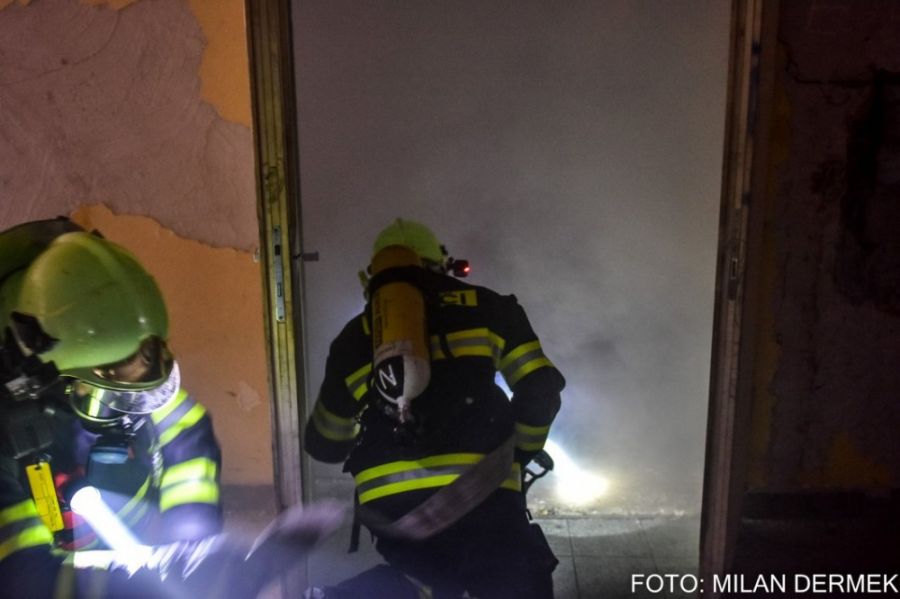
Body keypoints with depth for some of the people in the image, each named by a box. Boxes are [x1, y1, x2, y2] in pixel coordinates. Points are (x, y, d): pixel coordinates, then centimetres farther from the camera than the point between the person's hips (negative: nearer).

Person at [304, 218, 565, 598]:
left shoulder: (354, 335, 20)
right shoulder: (484, 306, 15)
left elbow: (323, 444, 27)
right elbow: (540, 391, 7)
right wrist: (520, 453, 25)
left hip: (385, 507, 3)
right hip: (478, 494, -3)